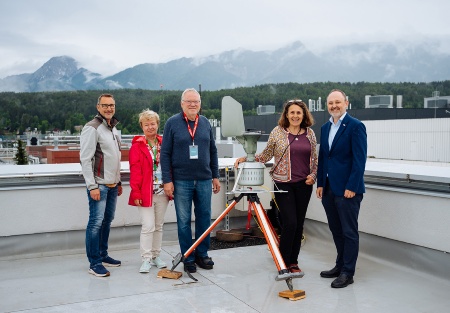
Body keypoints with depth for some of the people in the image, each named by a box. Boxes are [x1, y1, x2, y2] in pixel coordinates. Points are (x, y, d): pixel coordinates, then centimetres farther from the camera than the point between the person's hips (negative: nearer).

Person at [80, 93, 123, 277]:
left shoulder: (113, 128, 16)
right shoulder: (92, 128, -10)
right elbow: (85, 159, -15)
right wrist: (92, 186, -18)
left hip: (112, 185, 8)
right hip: (99, 184, -8)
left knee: (107, 220, 13)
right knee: (96, 222, -7)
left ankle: (103, 255, 25)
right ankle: (94, 263, 0)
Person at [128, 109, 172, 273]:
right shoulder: (137, 146, -4)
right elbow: (134, 171, -8)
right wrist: (136, 192, -13)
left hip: (162, 192, 4)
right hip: (145, 193, -4)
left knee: (159, 226, 12)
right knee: (148, 226, -6)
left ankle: (156, 256, 24)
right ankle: (146, 260, 4)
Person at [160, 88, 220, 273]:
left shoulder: (205, 123, 9)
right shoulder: (172, 123, -2)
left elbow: (213, 152, 15)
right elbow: (165, 154, -4)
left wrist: (215, 176, 12)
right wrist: (167, 180, -9)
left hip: (204, 180, 3)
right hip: (181, 181, -3)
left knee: (204, 218, 9)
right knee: (184, 221, 4)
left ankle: (202, 254, 23)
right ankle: (188, 258, 16)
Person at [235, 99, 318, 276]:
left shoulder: (310, 133, 8)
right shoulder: (277, 132, -1)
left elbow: (315, 159, 14)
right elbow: (266, 155, 6)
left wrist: (313, 175, -1)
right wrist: (246, 159, -6)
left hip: (304, 184, 4)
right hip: (283, 183, -3)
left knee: (299, 224, 7)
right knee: (290, 223, -9)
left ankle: (293, 262, 21)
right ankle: (284, 263, 8)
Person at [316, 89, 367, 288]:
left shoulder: (355, 126, -9)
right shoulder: (325, 128, 13)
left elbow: (360, 159, -14)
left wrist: (352, 187, -17)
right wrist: (320, 184, 10)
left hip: (347, 189, -7)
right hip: (329, 188, 7)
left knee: (349, 232, 3)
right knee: (336, 230, 15)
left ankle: (348, 273, 12)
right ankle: (340, 266, 29)